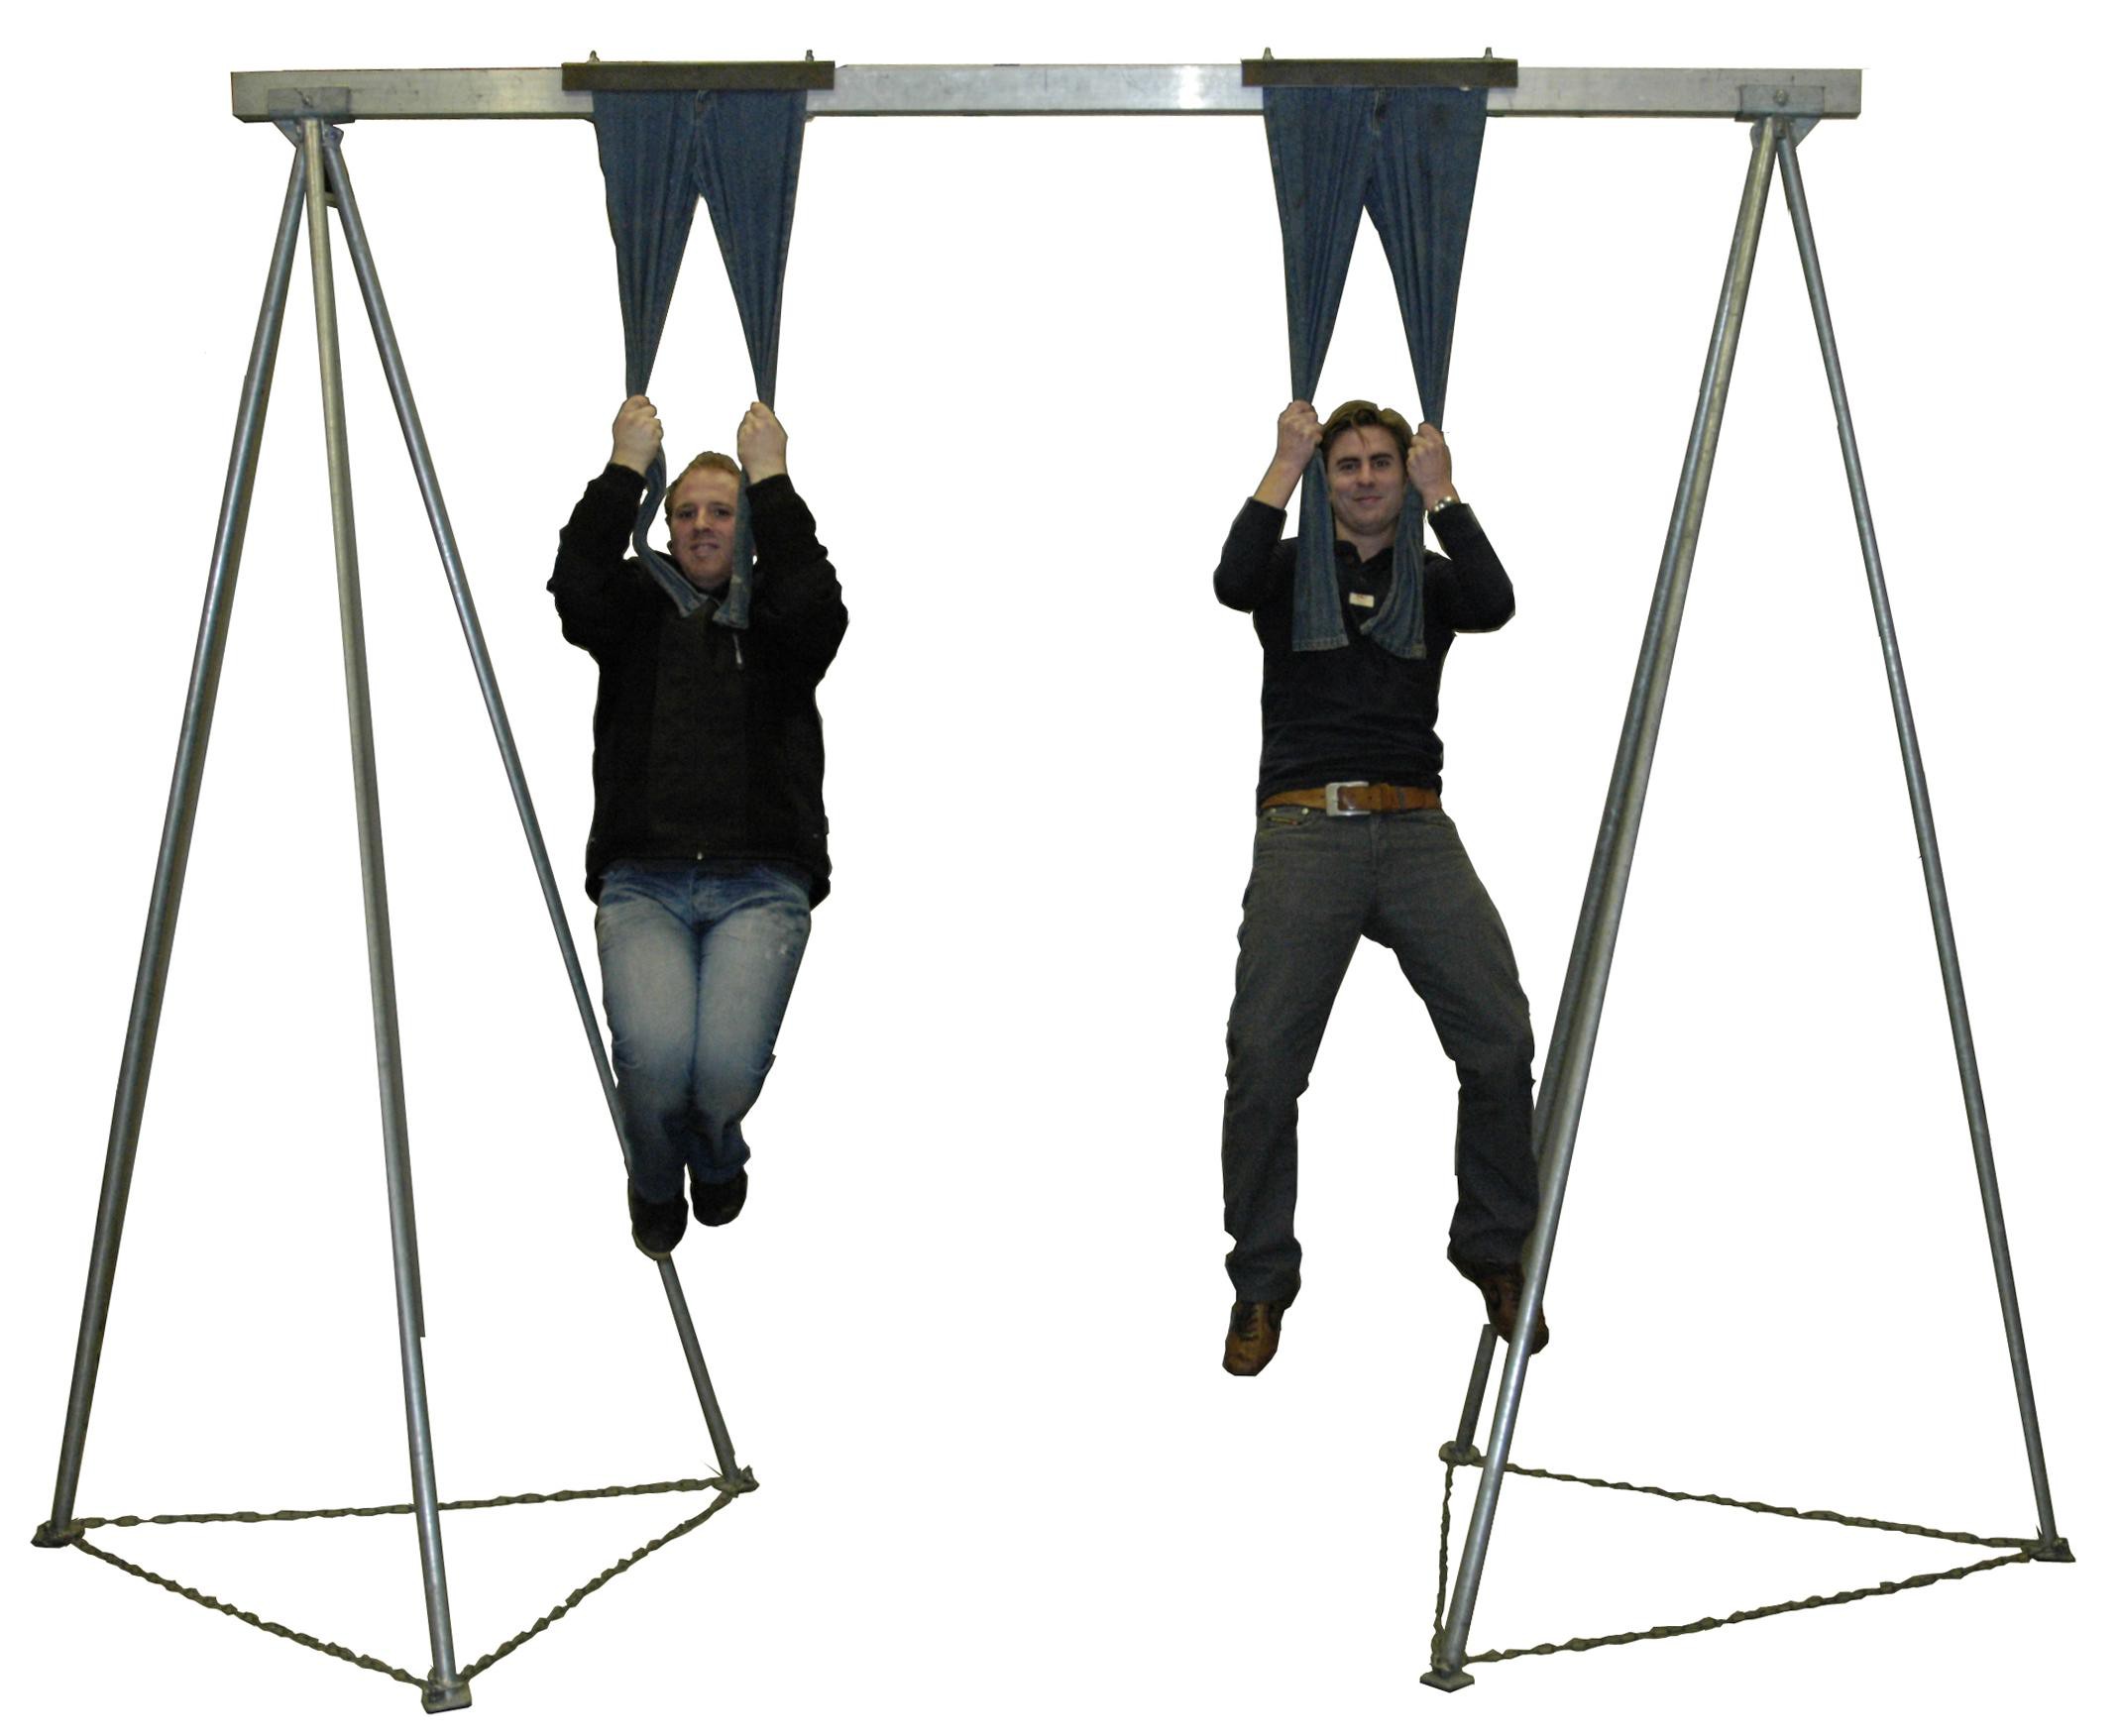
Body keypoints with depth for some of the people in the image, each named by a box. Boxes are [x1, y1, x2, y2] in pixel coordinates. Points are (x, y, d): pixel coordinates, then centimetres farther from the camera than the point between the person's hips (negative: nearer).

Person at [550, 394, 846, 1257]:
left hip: (760, 884, 0)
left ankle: (717, 1156, 16)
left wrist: (773, 479, -8)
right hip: (642, 884, 1)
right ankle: (655, 1181, 12)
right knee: (654, 1058, -27)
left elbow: (817, 607, -12)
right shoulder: (634, 607, 15)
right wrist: (624, 469, -7)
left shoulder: (775, 618, 12)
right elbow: (574, 585, -8)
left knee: (727, 1067, -25)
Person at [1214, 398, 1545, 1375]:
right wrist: (1283, 465, -9)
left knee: (1500, 1039, -12)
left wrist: (1442, 495, -5)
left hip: (1416, 830, 2)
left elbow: (1496, 605, -6)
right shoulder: (1292, 569, 13)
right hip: (1304, 830, -1)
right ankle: (1262, 1284, 6)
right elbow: (1231, 581, -12)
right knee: (1265, 1059, -11)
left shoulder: (1432, 580, 18)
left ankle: (1495, 1254, 8)